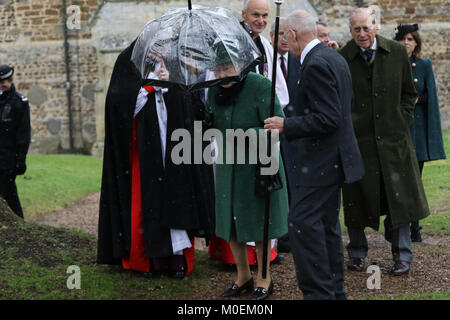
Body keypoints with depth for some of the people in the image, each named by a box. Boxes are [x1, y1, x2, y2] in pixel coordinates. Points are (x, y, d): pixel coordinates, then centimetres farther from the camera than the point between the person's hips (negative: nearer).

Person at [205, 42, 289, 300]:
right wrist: (208, 125, -8)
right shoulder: (214, 91, 1)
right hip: (228, 165, 6)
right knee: (230, 221, 10)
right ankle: (243, 276, 27)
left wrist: (251, 136, -33)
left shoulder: (259, 86, -17)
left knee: (259, 220, 3)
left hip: (258, 164, -6)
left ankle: (264, 279, 18)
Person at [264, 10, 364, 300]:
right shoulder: (335, 57, 13)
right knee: (327, 224, 15)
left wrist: (287, 125, -16)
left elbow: (328, 119, -24)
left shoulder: (316, 64, -19)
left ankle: (319, 291, -7)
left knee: (303, 222, -9)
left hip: (321, 156, -11)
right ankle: (335, 290, 23)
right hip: (335, 154, 11)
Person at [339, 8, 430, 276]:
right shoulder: (342, 58, -5)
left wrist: (402, 121, 2)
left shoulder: (397, 52, 1)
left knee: (398, 197, 3)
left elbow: (409, 93, 11)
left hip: (393, 136, 1)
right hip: (358, 138, -1)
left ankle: (403, 255, 14)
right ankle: (357, 253, 22)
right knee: (358, 197, 6)